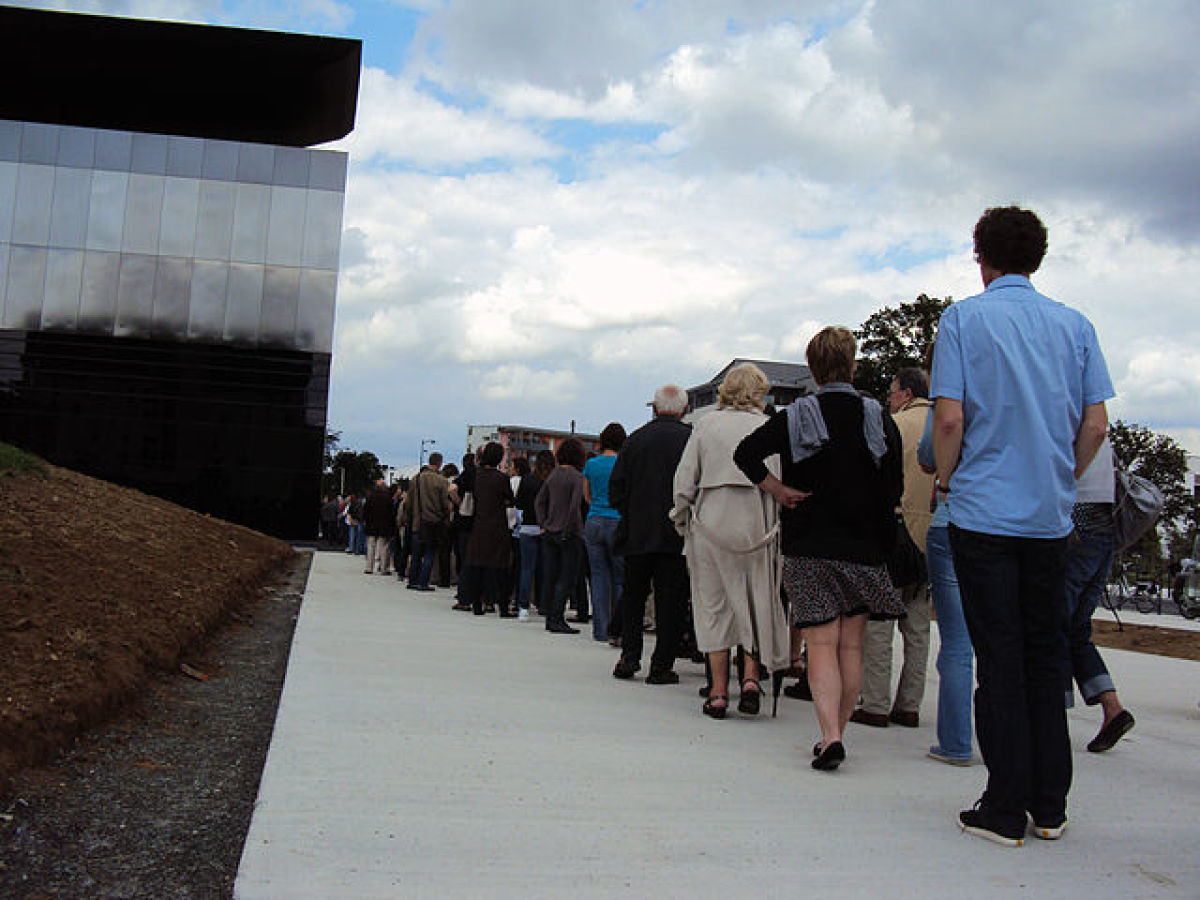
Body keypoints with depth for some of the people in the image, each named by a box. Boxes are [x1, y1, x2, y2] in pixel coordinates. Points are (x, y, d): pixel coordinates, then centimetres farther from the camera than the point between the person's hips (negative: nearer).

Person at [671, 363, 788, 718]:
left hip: (710, 520, 1)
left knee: (714, 604, 6)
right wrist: (777, 528, 6)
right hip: (755, 523, -1)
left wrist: (682, 521, 12)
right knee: (755, 600, 11)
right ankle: (751, 676, -1)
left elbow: (685, 479, 3)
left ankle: (718, 691, 6)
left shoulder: (705, 425, 5)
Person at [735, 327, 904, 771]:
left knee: (821, 643, -2)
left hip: (808, 547, -2)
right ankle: (837, 732, 15)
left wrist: (779, 490, -4)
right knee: (851, 645, 10)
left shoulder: (796, 416, -4)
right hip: (863, 547, 2)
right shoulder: (879, 418, 1)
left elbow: (746, 453, -13)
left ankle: (830, 736, -16)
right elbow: (894, 488, 1)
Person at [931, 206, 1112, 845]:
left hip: (983, 511, -3)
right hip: (1051, 516, 4)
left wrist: (947, 479, 4)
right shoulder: (1075, 325, 7)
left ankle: (1006, 811, 6)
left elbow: (950, 418, -12)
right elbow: (1096, 425, 3)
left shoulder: (964, 318, -4)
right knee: (1047, 654, 12)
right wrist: (1059, 480, 16)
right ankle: (1049, 806, 19)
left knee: (999, 657, 1)